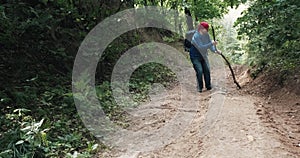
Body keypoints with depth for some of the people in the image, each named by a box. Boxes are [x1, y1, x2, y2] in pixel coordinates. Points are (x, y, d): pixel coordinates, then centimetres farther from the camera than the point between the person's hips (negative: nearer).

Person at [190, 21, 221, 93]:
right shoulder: (196, 37, -26)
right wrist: (211, 44, -37)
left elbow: (210, 43, -1)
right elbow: (201, 47, -34)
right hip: (195, 56, -6)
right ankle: (200, 87, 1)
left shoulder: (206, 35, -4)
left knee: (207, 70, 3)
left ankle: (208, 86, 17)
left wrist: (215, 50, -18)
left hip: (203, 56, 7)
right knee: (199, 71, -13)